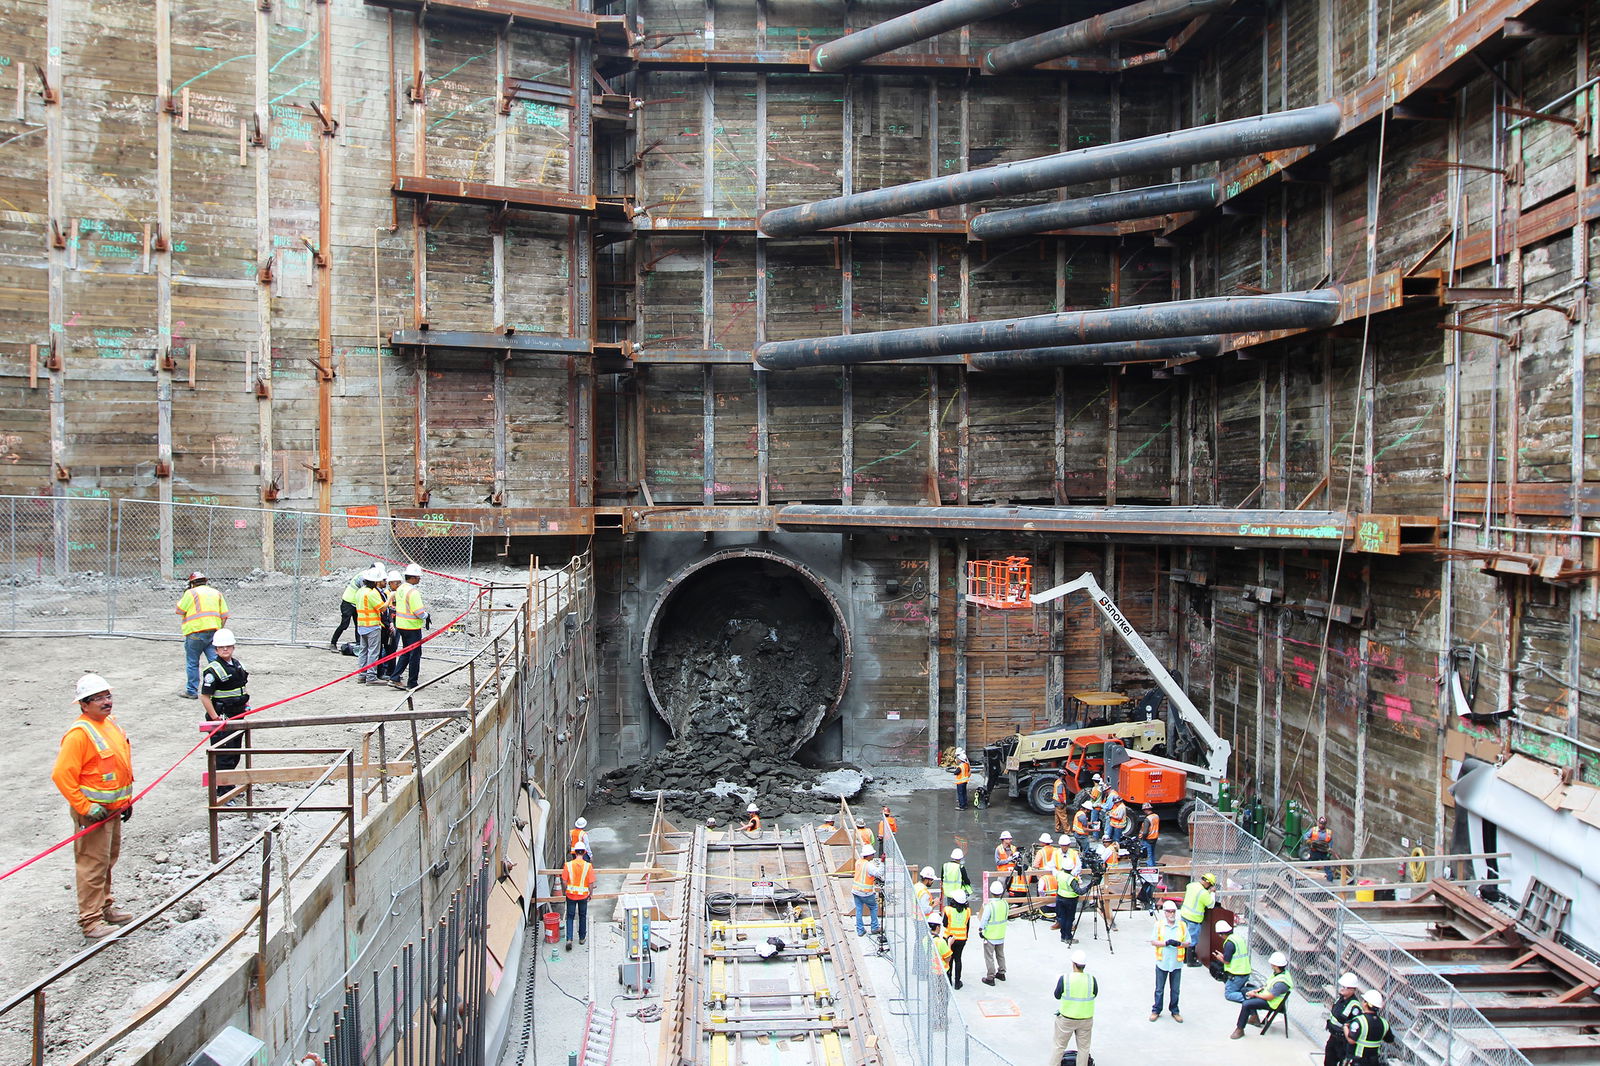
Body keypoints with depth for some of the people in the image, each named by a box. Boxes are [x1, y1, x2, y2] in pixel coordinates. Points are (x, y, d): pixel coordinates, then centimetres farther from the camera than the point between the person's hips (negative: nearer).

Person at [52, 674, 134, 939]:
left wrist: (127, 799, 17)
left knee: (109, 860, 20)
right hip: (93, 811, -9)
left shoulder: (111, 723, 7)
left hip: (113, 808, 9)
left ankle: (105, 907, 34)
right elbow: (62, 775, -22)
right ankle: (91, 921, 6)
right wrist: (85, 808, -21)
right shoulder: (79, 734, -20)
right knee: (93, 864, -2)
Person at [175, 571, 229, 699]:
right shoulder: (216, 593, 14)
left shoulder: (190, 593, -2)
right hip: (213, 631, 4)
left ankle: (192, 691, 13)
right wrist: (219, 630, 20)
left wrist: (181, 598, 15)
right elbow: (224, 615, 11)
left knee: (192, 663, 7)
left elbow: (178, 611, 0)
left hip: (195, 633, -4)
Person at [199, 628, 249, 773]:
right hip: (222, 718, -8)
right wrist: (215, 718, -19)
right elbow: (205, 697, -16)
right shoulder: (213, 670, -15)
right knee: (223, 755, -5)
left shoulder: (238, 665, 9)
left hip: (237, 716, 8)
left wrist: (246, 704, 11)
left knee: (235, 755, 15)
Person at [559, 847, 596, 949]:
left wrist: (564, 892, 9)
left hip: (571, 895, 0)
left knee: (570, 917, 10)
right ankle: (582, 938, 29)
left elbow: (564, 881, -8)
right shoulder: (588, 866, -13)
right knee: (583, 916, 18)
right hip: (583, 895, 0)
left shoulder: (568, 865, -12)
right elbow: (591, 883, -10)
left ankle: (569, 939, -3)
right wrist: (590, 894, 7)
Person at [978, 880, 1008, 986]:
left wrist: (980, 930, -3)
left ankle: (990, 977, 12)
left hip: (990, 936, -6)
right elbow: (1006, 917, 6)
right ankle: (1001, 973, 35)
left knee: (989, 957, 7)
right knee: (1000, 955, 23)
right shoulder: (1005, 903, -9)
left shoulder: (989, 906, -25)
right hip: (1001, 935, 6)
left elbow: (984, 920, -18)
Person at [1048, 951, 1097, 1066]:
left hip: (1066, 1018, -1)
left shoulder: (1064, 978, -19)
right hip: (1086, 1019, 1)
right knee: (1083, 1048, 19)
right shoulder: (1091, 980, -15)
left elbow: (1057, 996, -6)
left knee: (1059, 1046, 15)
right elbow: (1095, 994, 3)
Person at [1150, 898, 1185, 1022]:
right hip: (1162, 962, -1)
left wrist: (1179, 943, -17)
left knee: (1175, 989, 10)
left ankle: (1174, 1011, 27)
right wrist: (1166, 943, -20)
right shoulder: (1159, 924, -3)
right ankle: (1156, 1010, 21)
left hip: (1177, 963, 1)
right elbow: (1153, 941, -5)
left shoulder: (1182, 925, 1)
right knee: (1159, 989, 8)